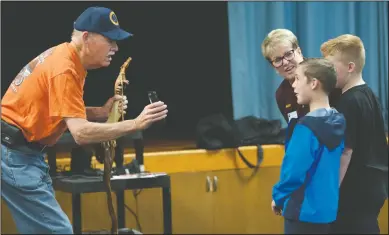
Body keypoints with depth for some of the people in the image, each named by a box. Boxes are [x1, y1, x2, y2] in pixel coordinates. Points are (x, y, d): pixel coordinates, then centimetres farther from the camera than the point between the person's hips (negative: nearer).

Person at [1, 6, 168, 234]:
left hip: (22, 151, 10)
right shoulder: (64, 69, -22)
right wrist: (136, 124, -34)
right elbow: (80, 133, -30)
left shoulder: (69, 59, 8)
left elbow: (64, 112, 14)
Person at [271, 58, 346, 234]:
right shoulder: (338, 122, 5)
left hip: (304, 211, -8)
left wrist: (278, 197, -4)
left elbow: (293, 171, -19)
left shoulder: (306, 127, -19)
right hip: (328, 209, 8)